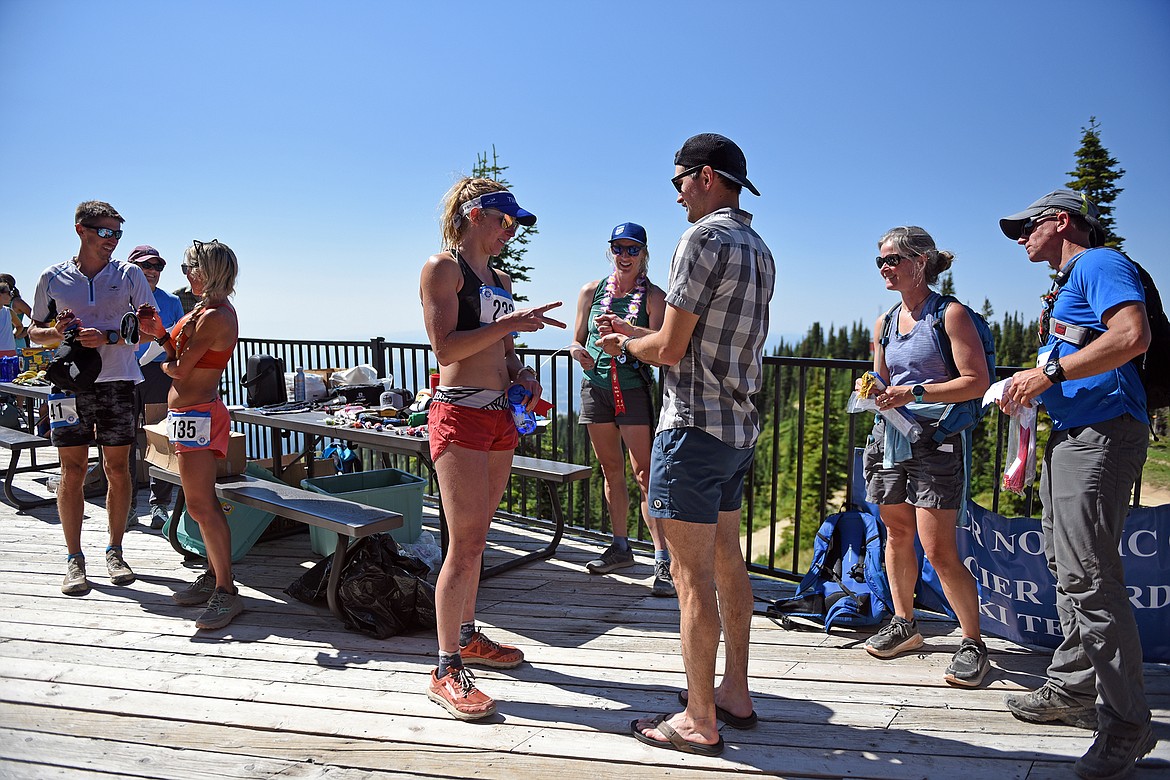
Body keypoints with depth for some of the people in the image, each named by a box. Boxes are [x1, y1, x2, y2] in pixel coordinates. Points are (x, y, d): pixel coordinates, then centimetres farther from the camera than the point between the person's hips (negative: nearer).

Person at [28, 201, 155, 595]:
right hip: (71, 385, 0)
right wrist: (57, 333, -9)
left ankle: (115, 552, 17)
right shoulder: (52, 278, 6)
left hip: (118, 383, 0)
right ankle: (74, 559, 12)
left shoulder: (129, 274, 3)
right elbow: (34, 332, 13)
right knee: (72, 473, 2)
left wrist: (108, 337, -14)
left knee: (117, 469, 4)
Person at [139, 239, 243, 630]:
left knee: (200, 504, -10)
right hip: (191, 413, 11)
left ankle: (226, 591, -6)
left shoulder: (214, 317, -19)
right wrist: (161, 333, -2)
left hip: (196, 415, -11)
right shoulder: (207, 309, 14)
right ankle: (214, 575, 24)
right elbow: (180, 355, 14)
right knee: (203, 502, 15)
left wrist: (165, 365, 4)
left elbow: (180, 369, -18)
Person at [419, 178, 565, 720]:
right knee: (466, 543, -9)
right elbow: (446, 348, -14)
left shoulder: (500, 281, 18)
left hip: (500, 416, 8)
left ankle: (466, 637, 29)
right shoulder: (443, 268, -4)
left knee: (475, 537, 15)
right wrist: (511, 322, -18)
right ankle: (446, 671, 0)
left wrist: (524, 375, 5)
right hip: (459, 415, -8)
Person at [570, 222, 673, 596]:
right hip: (595, 387, 4)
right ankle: (620, 547, 24)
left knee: (644, 473, -9)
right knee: (611, 470, 11)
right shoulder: (592, 291, 9)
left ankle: (663, 559, -6)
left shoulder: (654, 296, -2)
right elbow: (577, 340, 14)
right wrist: (579, 352, -10)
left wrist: (624, 328, -35)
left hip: (634, 389, -4)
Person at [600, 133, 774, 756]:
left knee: (693, 576, -2)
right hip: (740, 425, 10)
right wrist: (640, 334, 21)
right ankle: (734, 693, 28)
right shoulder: (759, 249, 15)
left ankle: (699, 722, 8)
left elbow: (670, 348, -16)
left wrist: (627, 346, 5)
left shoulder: (703, 239, -13)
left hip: (694, 425, -10)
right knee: (726, 562, 17)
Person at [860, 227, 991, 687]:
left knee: (938, 550, -8)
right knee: (897, 533, 13)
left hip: (937, 438, -7)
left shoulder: (950, 315, -7)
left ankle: (973, 643, 7)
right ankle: (904, 624, 29)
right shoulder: (885, 324, 13)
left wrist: (914, 393, -19)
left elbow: (978, 381, -12)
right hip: (891, 436, 7)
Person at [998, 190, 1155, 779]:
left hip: (1101, 433, -11)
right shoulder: (1067, 284, 23)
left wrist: (1050, 372, -20)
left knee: (1088, 577, -12)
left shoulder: (1099, 263, -7)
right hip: (1071, 434, 11)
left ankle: (1126, 723, -2)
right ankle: (1072, 689, 27)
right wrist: (1031, 388, 14)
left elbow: (1133, 336, -23)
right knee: (1066, 569, 15)